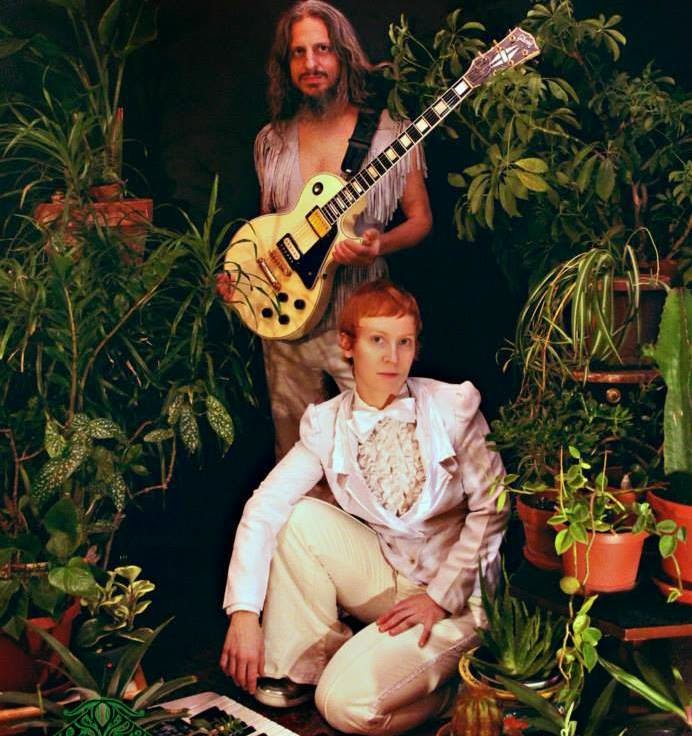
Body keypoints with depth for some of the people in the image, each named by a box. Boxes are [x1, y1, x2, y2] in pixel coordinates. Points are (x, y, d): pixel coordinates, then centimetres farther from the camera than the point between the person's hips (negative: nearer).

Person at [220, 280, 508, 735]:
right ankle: (301, 664, -3)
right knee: (299, 517, -19)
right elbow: (263, 509, -12)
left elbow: (493, 508, -11)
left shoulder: (454, 406, -10)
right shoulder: (327, 424, -3)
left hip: (457, 591, -4)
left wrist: (441, 596, -16)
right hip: (387, 575, 4)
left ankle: (453, 684, 5)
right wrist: (244, 613, -23)